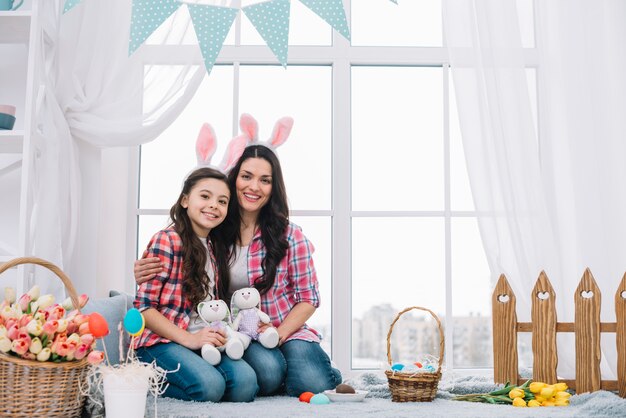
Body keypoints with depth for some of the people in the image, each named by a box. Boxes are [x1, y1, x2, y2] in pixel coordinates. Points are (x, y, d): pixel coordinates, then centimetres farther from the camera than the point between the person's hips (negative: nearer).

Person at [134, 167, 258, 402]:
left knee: (246, 383, -21)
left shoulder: (216, 248, 15)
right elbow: (143, 306, -11)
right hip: (161, 341, -6)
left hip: (204, 341, 6)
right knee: (209, 386, -31)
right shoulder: (167, 241, -8)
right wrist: (188, 339, -19)